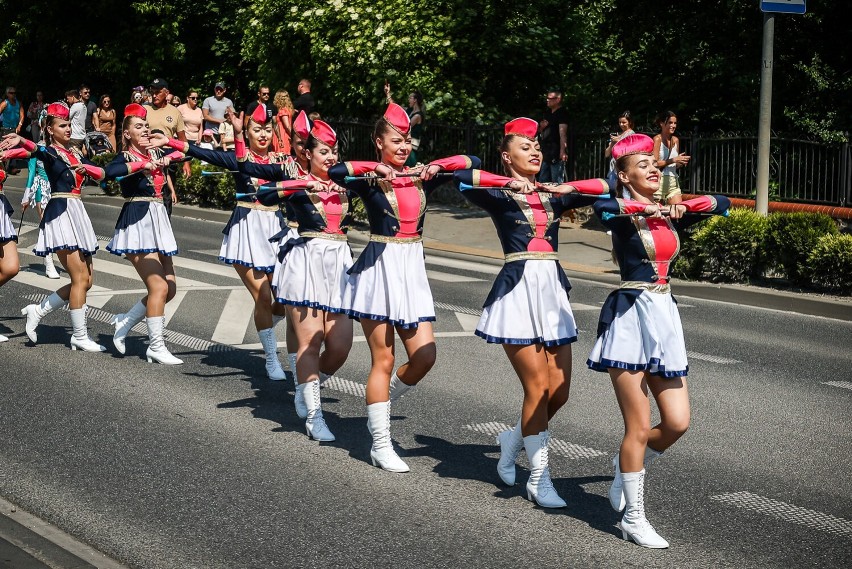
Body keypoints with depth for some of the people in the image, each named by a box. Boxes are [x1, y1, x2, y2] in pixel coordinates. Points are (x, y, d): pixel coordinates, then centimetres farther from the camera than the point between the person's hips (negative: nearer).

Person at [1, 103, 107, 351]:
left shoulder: (75, 153, 18)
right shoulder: (49, 151, -2)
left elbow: (100, 174, 11)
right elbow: (34, 150, -25)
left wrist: (85, 167, -10)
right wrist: (20, 142, -47)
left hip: (77, 212, 8)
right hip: (61, 212, -8)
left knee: (85, 281, 7)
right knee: (80, 279, -8)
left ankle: (38, 311, 19)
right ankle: (80, 336, 0)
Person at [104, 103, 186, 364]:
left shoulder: (157, 153, 13)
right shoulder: (125, 157, -6)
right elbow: (110, 172, -28)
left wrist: (168, 158, -8)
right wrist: (143, 164, -24)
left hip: (159, 222, 7)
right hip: (137, 223, -7)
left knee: (170, 288, 7)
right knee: (159, 286, -12)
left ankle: (125, 322, 23)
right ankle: (156, 347, -2)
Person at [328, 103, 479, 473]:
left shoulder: (420, 178, 8)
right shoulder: (369, 180, -6)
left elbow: (472, 163, 9)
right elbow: (335, 172, -28)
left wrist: (436, 166, -4)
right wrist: (377, 168, -19)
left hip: (413, 271, 5)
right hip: (379, 269, -5)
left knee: (424, 357, -1)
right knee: (383, 360, -2)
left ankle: (378, 407, 25)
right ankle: (381, 445, 6)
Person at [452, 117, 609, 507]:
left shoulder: (553, 196, 16)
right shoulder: (499, 196, 2)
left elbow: (606, 189, 13)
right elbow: (462, 179, -17)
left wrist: (568, 187, 1)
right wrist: (510, 183, -13)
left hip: (553, 289, 5)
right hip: (518, 289, -5)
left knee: (560, 390, 2)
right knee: (538, 387, -8)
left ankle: (514, 439, 29)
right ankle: (539, 479, 3)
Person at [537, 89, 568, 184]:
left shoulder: (562, 113, -8)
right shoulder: (547, 113, 17)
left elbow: (562, 132, -19)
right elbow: (539, 131, 28)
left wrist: (562, 151, -28)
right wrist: (541, 127, 3)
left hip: (556, 154, -9)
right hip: (546, 153, 9)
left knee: (557, 182, -8)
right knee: (542, 181, 12)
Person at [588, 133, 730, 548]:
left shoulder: (669, 214, 12)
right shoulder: (623, 214, -7)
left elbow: (722, 203, 14)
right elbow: (602, 209, -31)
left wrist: (684, 206, -1)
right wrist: (642, 208, -18)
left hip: (665, 316, 6)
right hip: (630, 317, -6)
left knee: (677, 423, 2)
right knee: (640, 427, -4)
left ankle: (626, 467, 29)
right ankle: (633, 518, 7)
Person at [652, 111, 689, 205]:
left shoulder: (676, 140, 14)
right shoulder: (657, 139, -4)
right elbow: (654, 163, -13)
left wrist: (681, 163, 0)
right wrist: (673, 160, -15)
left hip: (673, 181, 6)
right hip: (660, 180, -6)